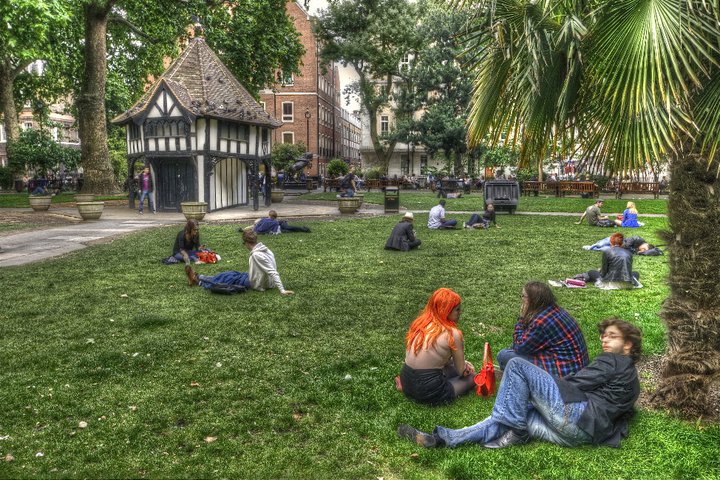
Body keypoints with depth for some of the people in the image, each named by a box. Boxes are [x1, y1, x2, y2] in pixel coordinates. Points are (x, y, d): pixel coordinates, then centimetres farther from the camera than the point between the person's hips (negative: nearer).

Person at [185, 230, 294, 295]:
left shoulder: (256, 255, -29)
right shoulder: (265, 249, -2)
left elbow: (273, 272, -32)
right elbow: (273, 270, 6)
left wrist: (282, 290, -33)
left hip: (256, 284, -8)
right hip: (265, 282, 8)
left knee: (227, 277, 7)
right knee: (230, 274, 18)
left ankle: (197, 279, 25)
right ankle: (199, 278, 31)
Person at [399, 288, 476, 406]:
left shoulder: (419, 323, 5)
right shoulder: (452, 334, -15)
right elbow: (461, 371, -4)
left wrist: (462, 364, 14)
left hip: (406, 384, 7)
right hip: (429, 393, -6)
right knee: (471, 376, 16)